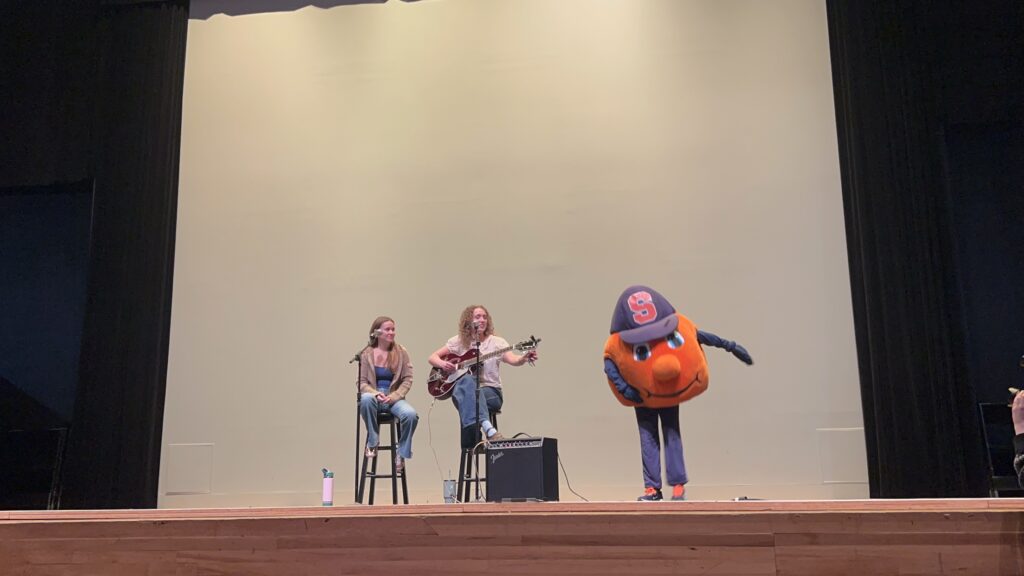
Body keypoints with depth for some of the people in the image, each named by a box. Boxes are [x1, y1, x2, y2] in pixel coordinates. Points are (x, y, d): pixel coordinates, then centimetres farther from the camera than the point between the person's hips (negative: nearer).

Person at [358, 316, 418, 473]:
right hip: (373, 396, -1)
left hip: (394, 398, 1)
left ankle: (401, 454, -6)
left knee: (411, 414, -31)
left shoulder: (401, 352, 5)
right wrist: (376, 394, -19)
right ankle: (372, 442, -16)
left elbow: (407, 379, 2)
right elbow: (361, 382, 0)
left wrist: (394, 396, -14)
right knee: (366, 399, -39)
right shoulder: (366, 354, 3)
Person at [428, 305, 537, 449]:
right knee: (467, 381, -36)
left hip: (491, 392, -1)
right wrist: (442, 364, -10)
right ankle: (488, 429, -51)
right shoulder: (459, 341, 10)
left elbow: (512, 359, -15)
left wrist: (525, 358, -38)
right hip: (466, 391, 2)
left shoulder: (496, 342, 3)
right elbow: (433, 357, 13)